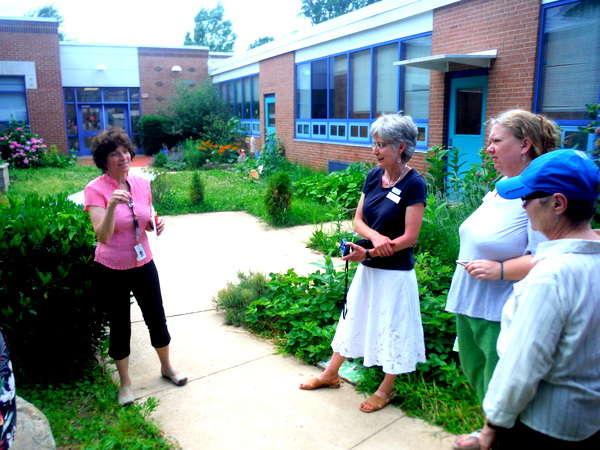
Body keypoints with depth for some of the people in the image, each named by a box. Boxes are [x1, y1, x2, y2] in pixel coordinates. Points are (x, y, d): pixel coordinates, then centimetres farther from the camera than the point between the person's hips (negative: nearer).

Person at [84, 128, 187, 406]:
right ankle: (125, 382, 33)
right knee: (120, 327, 11)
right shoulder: (95, 189, -16)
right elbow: (103, 236, -27)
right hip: (111, 270, -4)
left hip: (143, 264, 4)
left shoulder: (142, 184, -2)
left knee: (157, 319, 15)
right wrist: (112, 206, -42)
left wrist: (156, 225, -10)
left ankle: (166, 367, 40)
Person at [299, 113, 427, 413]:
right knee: (353, 319, 19)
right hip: (367, 268, 6)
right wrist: (376, 237, -19)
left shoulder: (414, 184, -17)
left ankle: (386, 389, 32)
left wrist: (367, 253, -22)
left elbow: (410, 236, -19)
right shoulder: (373, 176, 1)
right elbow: (358, 220, 2)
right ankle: (331, 375, 37)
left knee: (392, 328, 10)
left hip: (395, 272, -6)